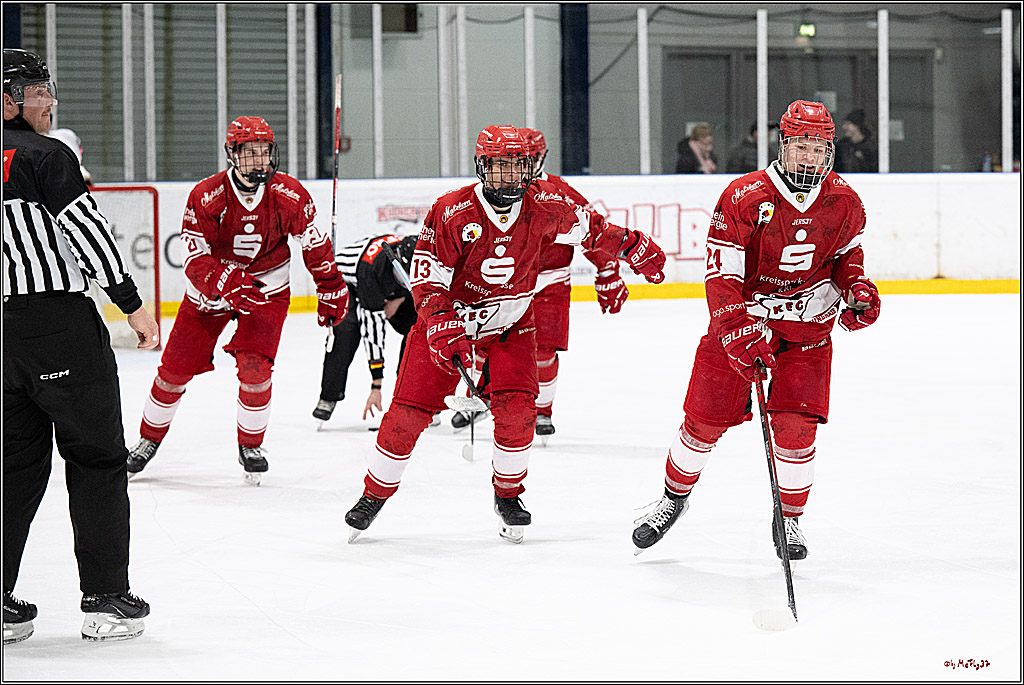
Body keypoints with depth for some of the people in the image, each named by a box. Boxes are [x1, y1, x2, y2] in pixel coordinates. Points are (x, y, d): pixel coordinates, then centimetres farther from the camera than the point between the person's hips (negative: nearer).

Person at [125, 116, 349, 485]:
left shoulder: (289, 194, -17)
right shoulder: (206, 196, -23)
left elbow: (314, 242, -1)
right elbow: (195, 260, -25)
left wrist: (331, 289, 6)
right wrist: (228, 282, -42)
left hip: (267, 288, 0)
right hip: (208, 289, 0)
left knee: (254, 367, -17)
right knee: (176, 368, 3)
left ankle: (251, 445, 6)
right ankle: (149, 438, 26)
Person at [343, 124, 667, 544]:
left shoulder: (543, 207, -13)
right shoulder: (452, 212, -22)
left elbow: (587, 228, 7)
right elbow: (427, 278, -19)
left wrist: (633, 247, 13)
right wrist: (444, 329, -32)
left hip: (510, 324, 2)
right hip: (449, 319, -2)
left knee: (516, 408, -17)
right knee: (409, 410, -7)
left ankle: (508, 494, 7)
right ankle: (374, 495, 12)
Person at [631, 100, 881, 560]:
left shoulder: (844, 203, -8)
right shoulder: (745, 197, -20)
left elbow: (848, 250, 13)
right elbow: (721, 276, -20)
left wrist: (857, 288, -6)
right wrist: (738, 330, -32)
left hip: (807, 327, 2)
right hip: (742, 318, -2)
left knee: (795, 426, -11)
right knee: (705, 419, 2)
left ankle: (788, 520, 9)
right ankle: (674, 497, 28)